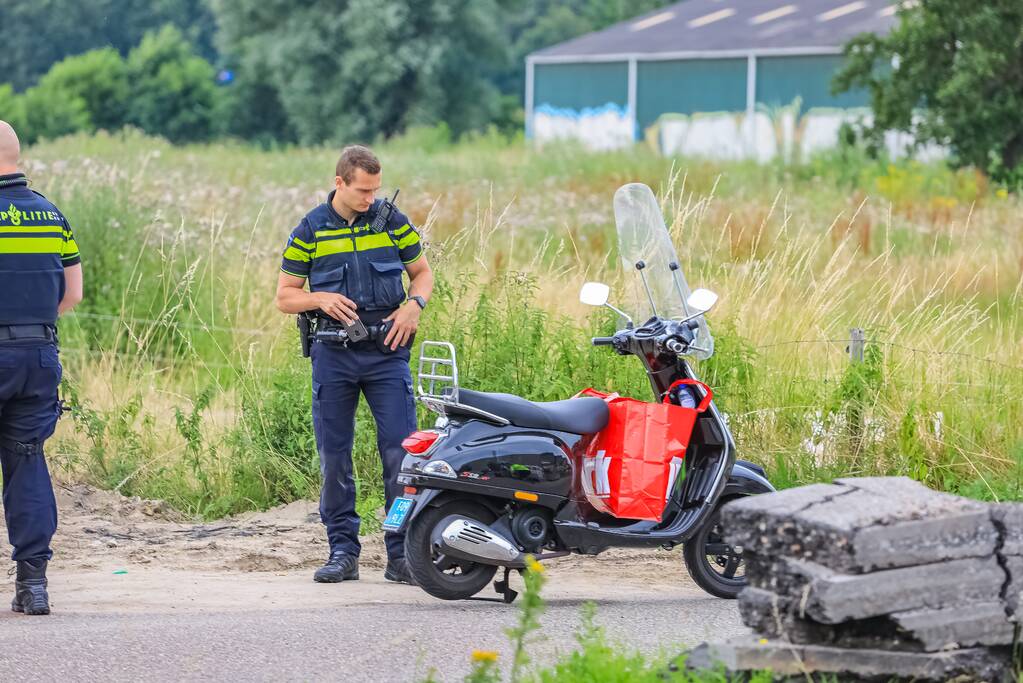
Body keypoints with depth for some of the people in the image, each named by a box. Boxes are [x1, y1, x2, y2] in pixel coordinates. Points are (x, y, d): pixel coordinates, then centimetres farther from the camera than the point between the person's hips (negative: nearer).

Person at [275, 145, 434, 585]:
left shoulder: (393, 221, 5)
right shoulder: (309, 231, 3)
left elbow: (422, 272, 16)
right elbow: (285, 296, 8)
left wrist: (413, 305, -5)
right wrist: (320, 299, -13)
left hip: (386, 350, 0)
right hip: (333, 354, 1)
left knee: (401, 450, -8)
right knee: (334, 456, 3)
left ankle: (402, 555, -3)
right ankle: (343, 551, 12)